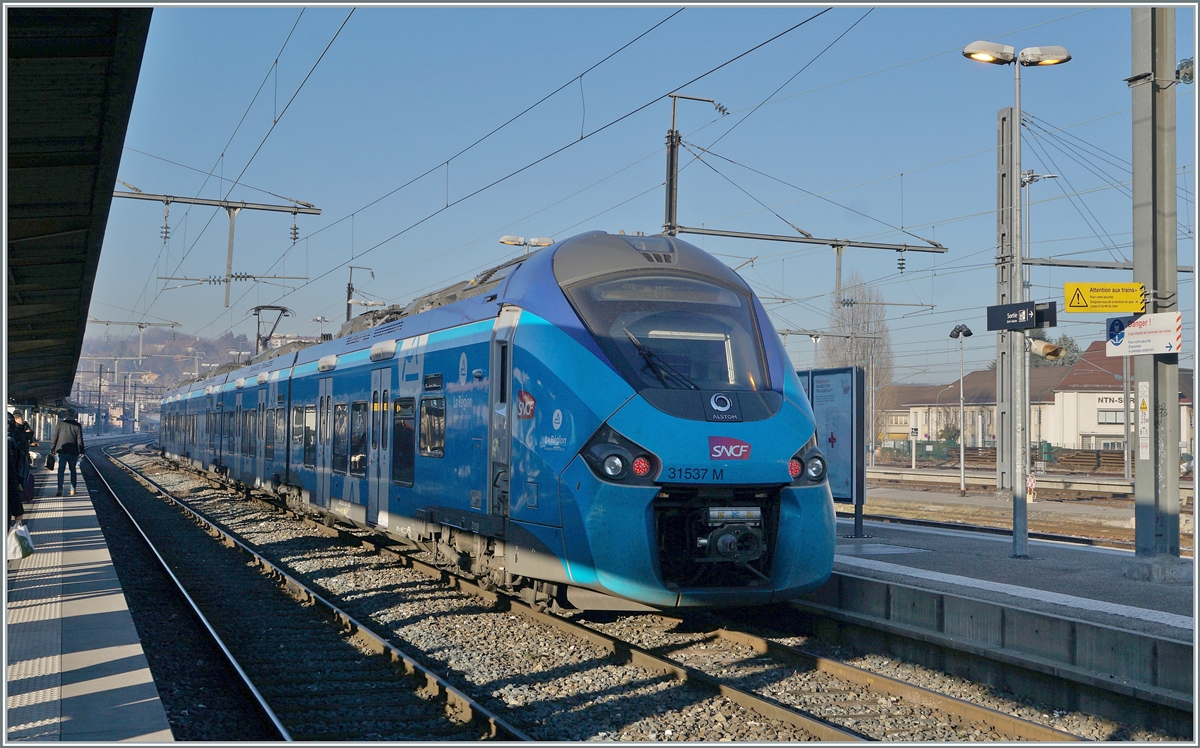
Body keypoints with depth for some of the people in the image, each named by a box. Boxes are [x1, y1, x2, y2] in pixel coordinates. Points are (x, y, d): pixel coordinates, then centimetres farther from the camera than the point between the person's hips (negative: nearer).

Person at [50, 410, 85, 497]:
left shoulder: (60, 424, 0)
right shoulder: (77, 425, -2)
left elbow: (55, 437, 3)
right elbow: (80, 440, -2)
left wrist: (52, 449, 10)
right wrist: (81, 452, 2)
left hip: (62, 451, 0)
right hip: (73, 452, 0)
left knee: (61, 470, 0)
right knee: (73, 470, 12)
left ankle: (60, 490, -11)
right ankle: (73, 490, 10)